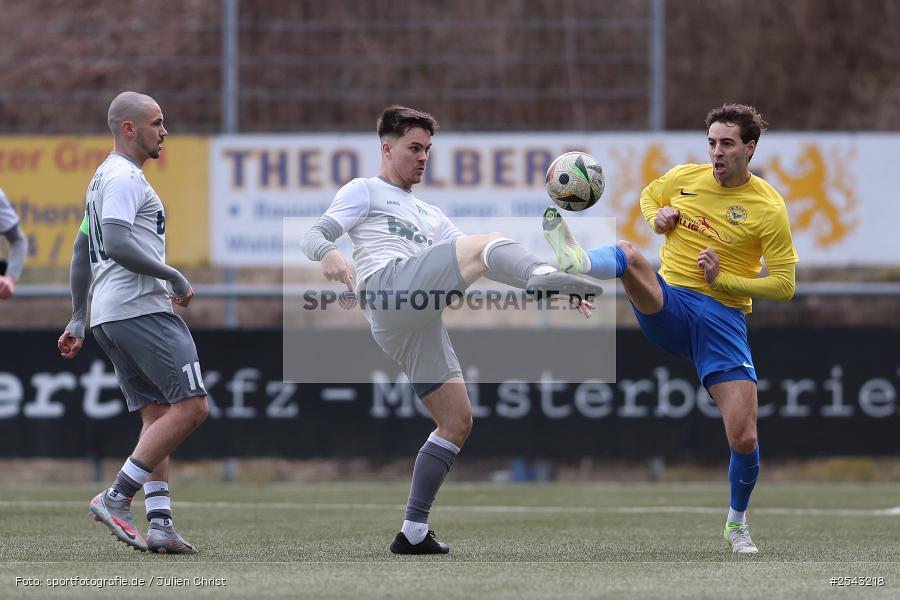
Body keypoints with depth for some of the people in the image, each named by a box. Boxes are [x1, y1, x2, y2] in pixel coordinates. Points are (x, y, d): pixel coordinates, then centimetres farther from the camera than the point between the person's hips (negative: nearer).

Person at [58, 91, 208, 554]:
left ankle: (159, 524, -1)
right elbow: (117, 245, -22)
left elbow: (82, 252, 26)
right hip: (142, 308, -10)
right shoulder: (124, 178, -9)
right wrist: (174, 277, -15)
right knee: (191, 406, -11)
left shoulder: (104, 179, 23)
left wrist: (78, 320, 27)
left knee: (157, 415, 7)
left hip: (107, 316, 10)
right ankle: (116, 498, -13)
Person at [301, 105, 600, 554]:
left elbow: (482, 268, 33)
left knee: (458, 422, 4)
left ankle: (413, 534, 6)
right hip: (387, 286, -7)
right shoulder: (365, 192, 18)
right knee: (488, 243, -20)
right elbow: (312, 235, 5)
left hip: (418, 325, 7)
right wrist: (327, 253, -22)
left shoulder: (431, 217, 38)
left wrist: (553, 294, 22)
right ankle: (544, 275, -54)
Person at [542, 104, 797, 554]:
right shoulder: (685, 178, 6)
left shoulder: (769, 208, -2)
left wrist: (723, 279, -12)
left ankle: (736, 523, 18)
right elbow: (649, 195, 29)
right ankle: (577, 259, -66)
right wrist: (657, 217, 6)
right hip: (666, 305, 2)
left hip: (722, 315, -2)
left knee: (744, 439, -9)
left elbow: (783, 285, -2)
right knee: (626, 253, -30)